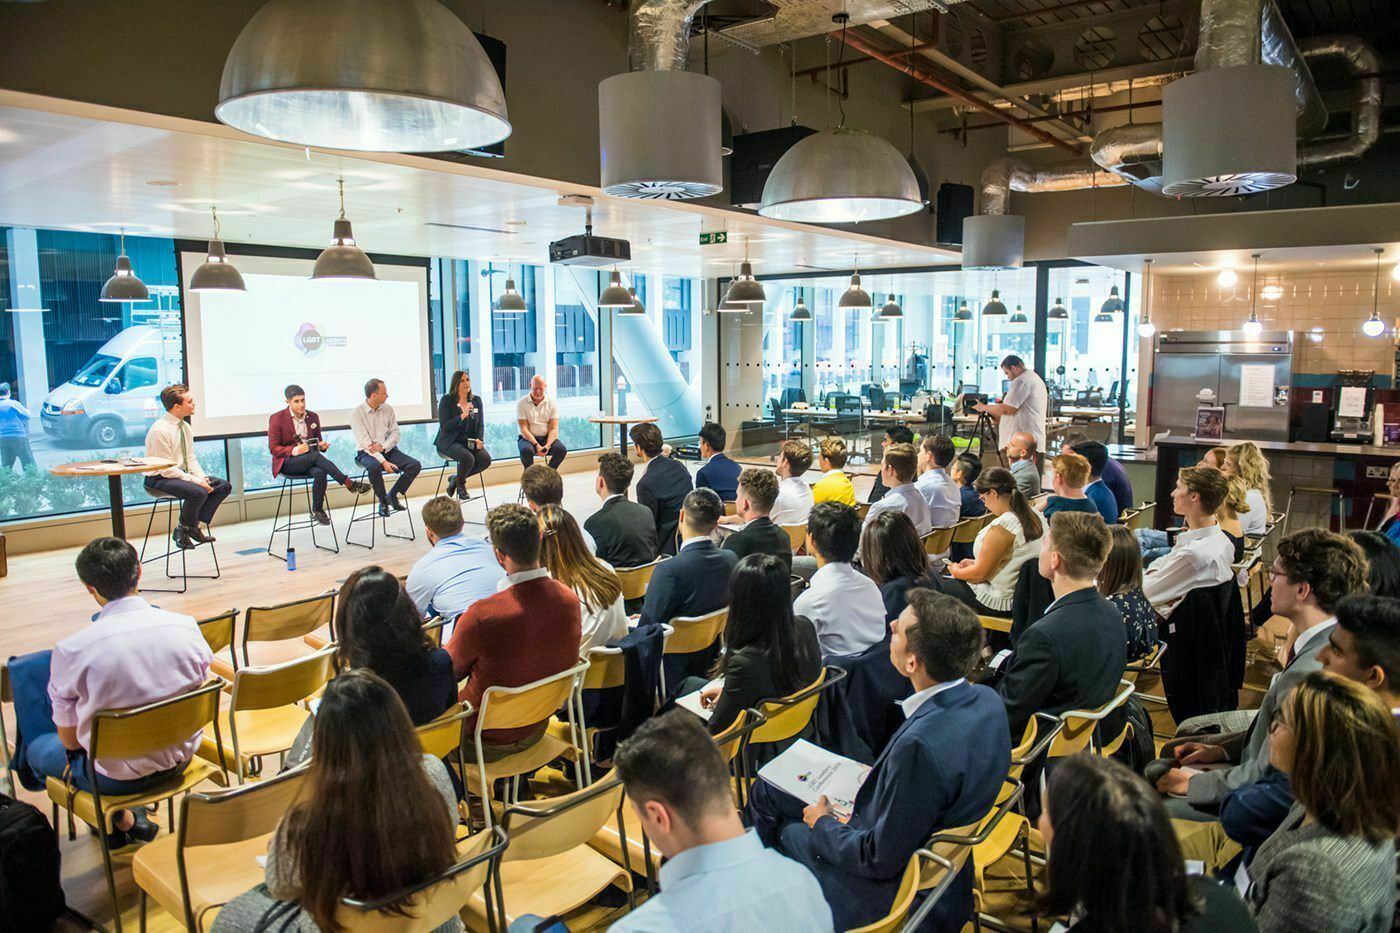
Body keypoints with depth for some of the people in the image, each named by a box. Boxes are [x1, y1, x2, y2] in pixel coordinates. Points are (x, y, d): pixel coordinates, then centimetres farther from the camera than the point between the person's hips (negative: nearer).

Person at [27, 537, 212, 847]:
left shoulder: (71, 650, -23)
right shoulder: (186, 627, -15)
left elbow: (69, 740, -11)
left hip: (116, 776, -4)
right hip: (179, 760, 4)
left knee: (36, 748, 26)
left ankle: (122, 821, 21)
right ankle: (131, 816, 27)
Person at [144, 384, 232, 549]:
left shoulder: (185, 427, 6)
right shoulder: (160, 430, -21)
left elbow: (191, 459, 11)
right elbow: (165, 469, -21)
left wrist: (202, 478, -7)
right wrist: (196, 481, -23)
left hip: (181, 474, 9)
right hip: (158, 480, -9)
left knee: (224, 486, -1)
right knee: (198, 492, -33)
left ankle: (196, 524, 0)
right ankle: (185, 530, -8)